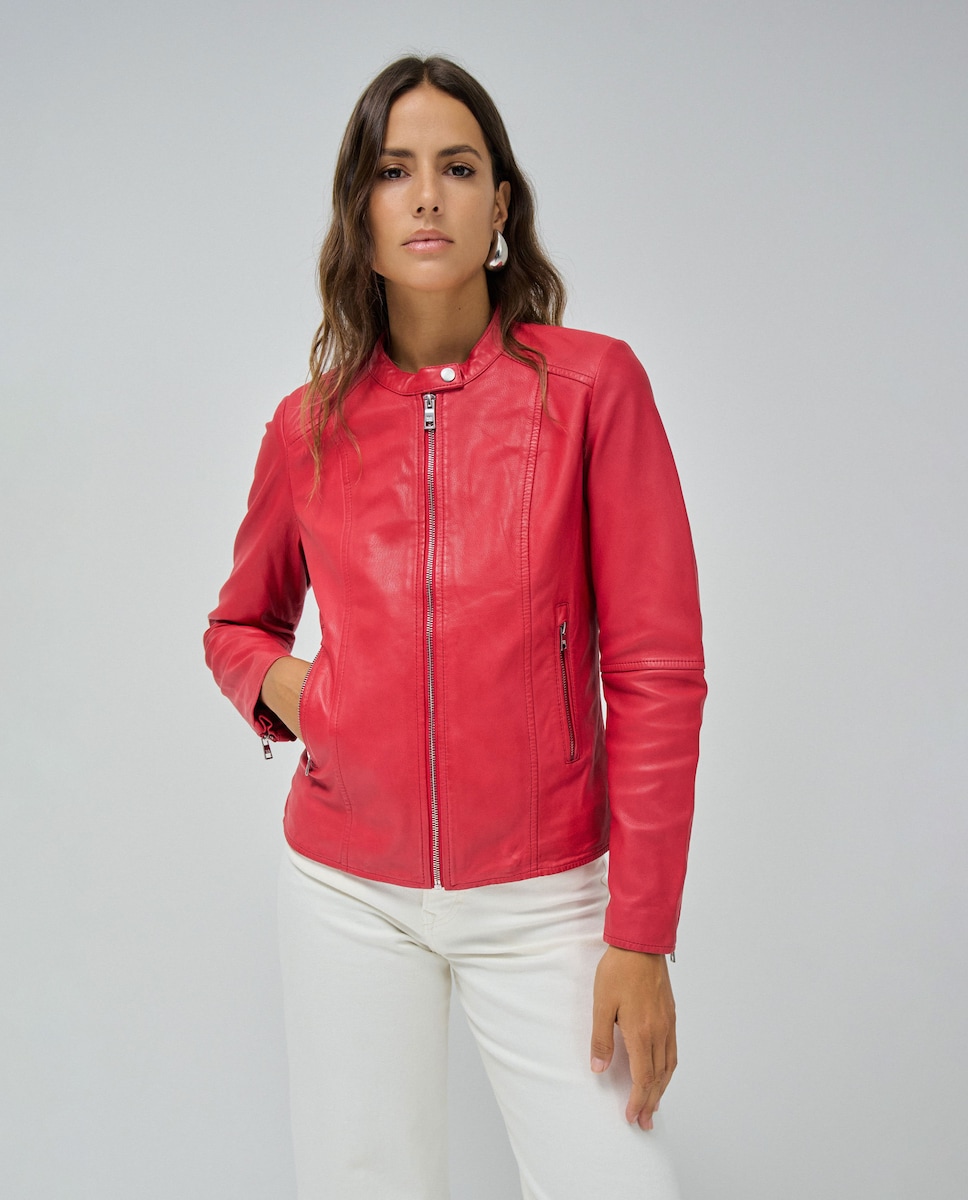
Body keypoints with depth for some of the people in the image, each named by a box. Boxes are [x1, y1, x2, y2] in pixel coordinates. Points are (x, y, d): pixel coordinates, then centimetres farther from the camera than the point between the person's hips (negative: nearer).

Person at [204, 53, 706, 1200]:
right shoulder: (310, 425, 3)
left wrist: (641, 936, -9)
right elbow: (237, 623, 19)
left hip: (543, 898, -2)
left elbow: (656, 669, -7)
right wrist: (282, 685, -4)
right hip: (345, 889, 2)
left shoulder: (591, 383, -5)